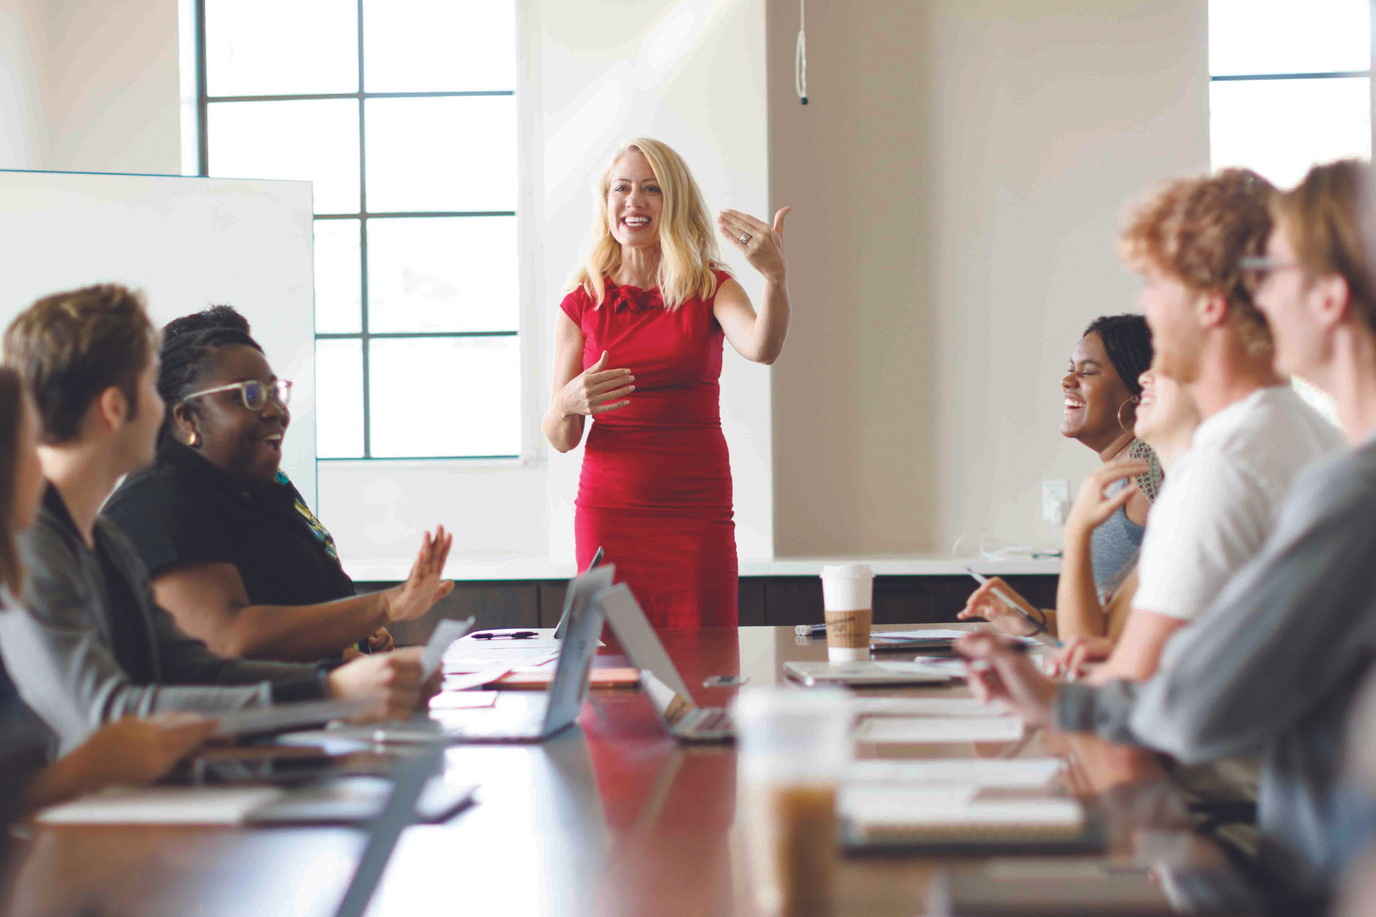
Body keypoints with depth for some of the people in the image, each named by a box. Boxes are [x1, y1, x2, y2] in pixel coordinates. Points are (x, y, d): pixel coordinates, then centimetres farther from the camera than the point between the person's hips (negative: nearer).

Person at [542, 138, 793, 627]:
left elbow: (761, 348, -20)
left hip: (697, 513, -1)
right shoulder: (581, 305, 5)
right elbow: (560, 439, 3)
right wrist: (569, 404, -19)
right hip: (608, 510, 1)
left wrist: (776, 279, -38)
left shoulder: (710, 289, 3)